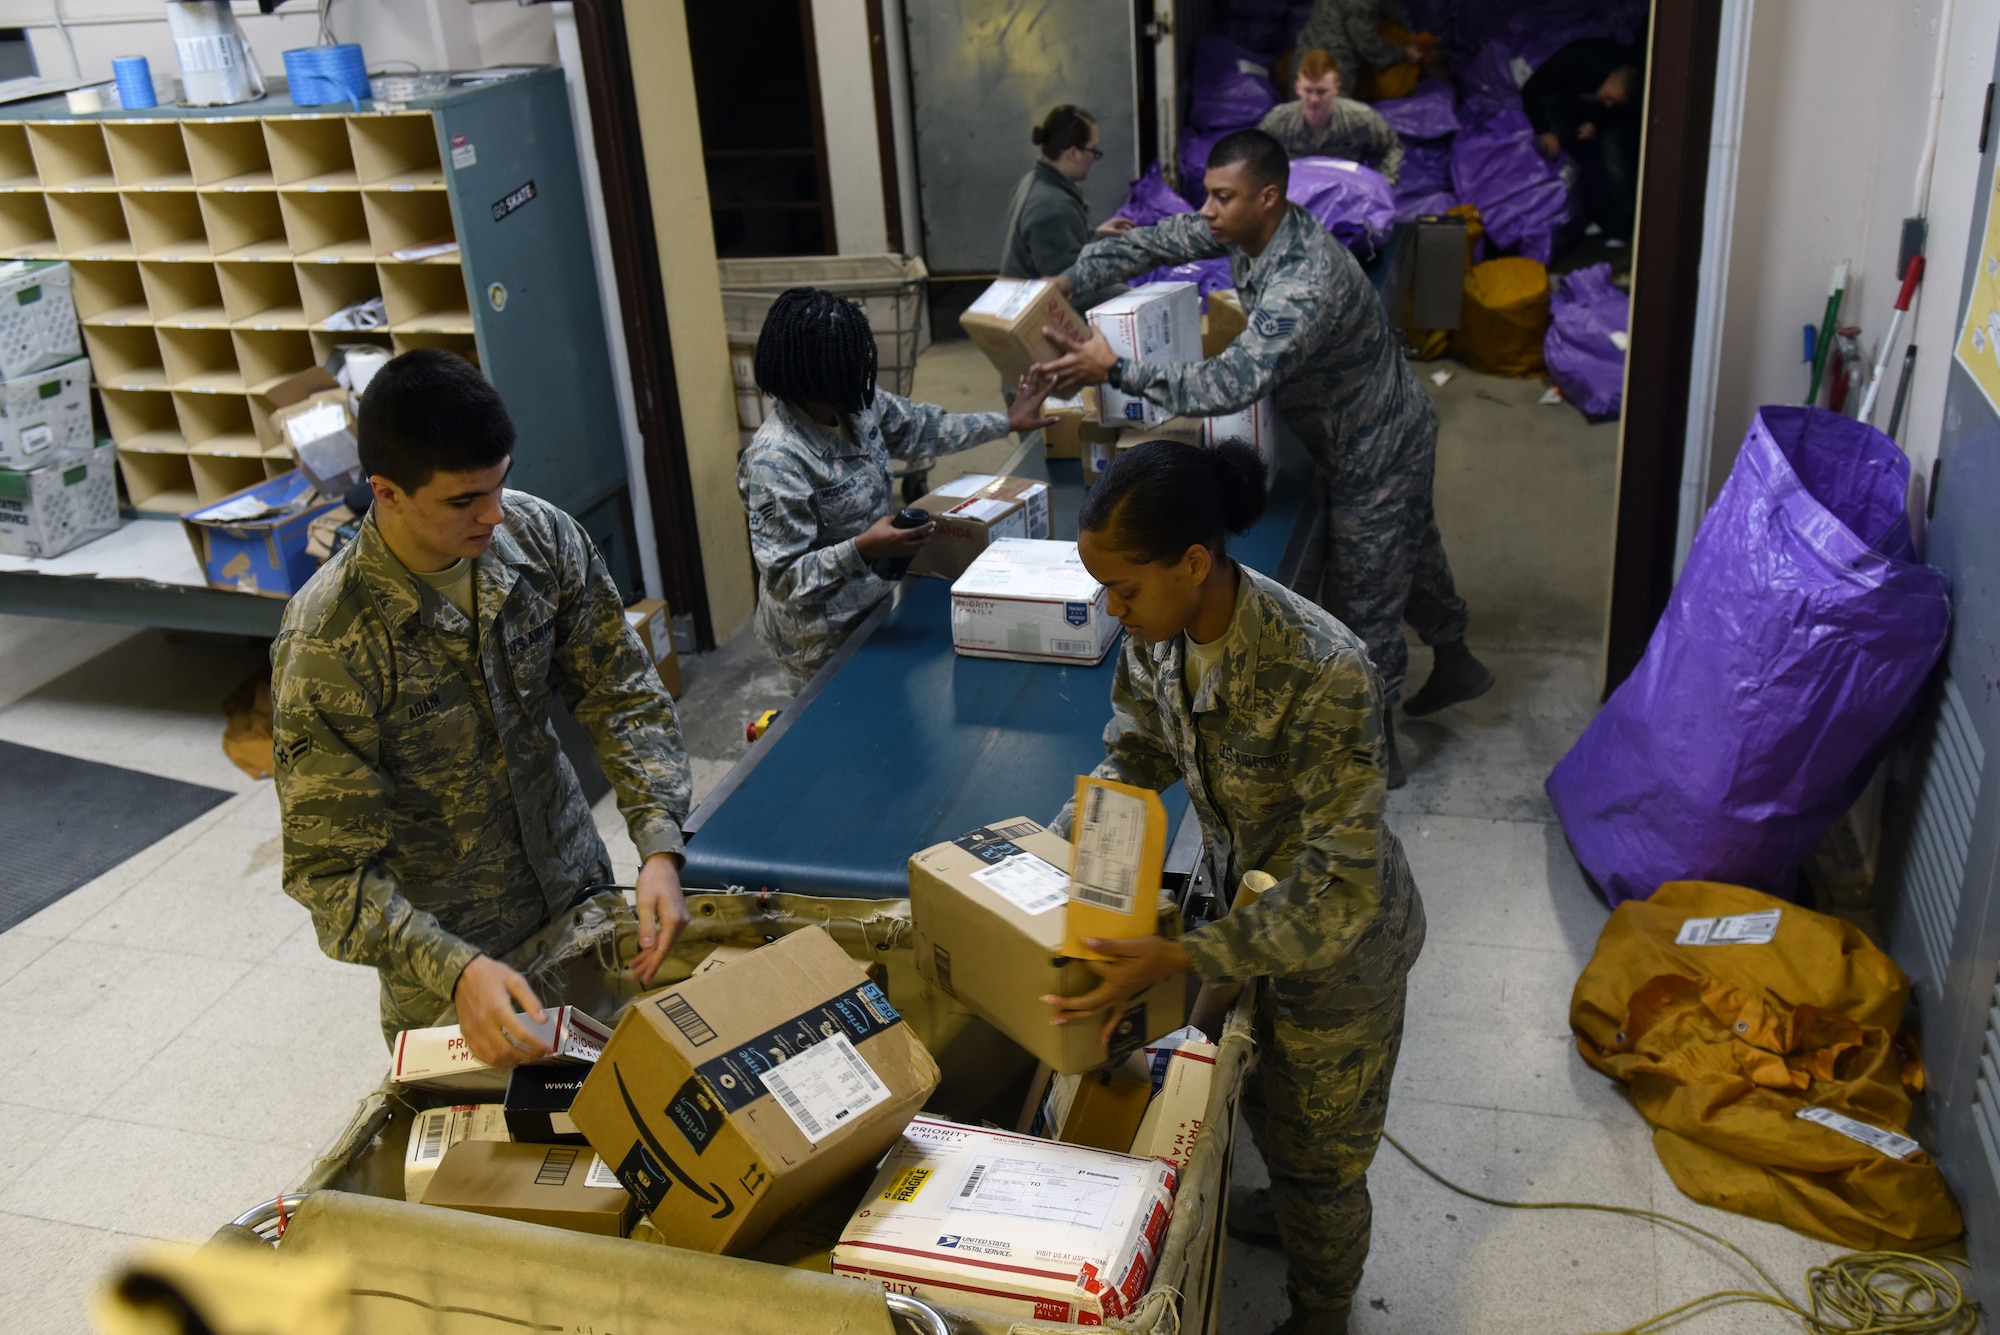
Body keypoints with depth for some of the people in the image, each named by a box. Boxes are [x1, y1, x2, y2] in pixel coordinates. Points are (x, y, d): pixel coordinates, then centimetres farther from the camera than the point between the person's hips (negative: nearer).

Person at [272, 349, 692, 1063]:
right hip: (449, 947, -4)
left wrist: (660, 847, -21)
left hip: (580, 897, 4)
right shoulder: (325, 645, -28)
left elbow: (621, 691, -7)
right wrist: (455, 971, -38)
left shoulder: (542, 536, -15)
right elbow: (330, 867, -23)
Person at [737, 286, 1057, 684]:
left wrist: (1008, 422, 15)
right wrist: (861, 549, -38)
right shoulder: (775, 460, -28)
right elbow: (783, 578, -26)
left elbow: (921, 430, 13)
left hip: (872, 600, 8)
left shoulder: (859, 405, -7)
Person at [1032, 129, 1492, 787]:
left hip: (1377, 455, -9)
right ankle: (1455, 664, 53)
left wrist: (1115, 370, -47)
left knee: (1362, 598, 5)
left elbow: (1234, 382, -48)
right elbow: (1158, 240, -2)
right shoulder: (1249, 230, -11)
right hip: (1386, 431, 9)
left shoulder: (1306, 284, -40)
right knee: (1410, 555, 29)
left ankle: (1373, 747, 23)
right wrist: (1069, 278, -13)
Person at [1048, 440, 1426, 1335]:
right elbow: (1133, 757, 2)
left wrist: (1181, 958, -38)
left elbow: (1339, 890, -34)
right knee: (1253, 1090, 32)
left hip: (1335, 940, -6)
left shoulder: (1323, 676, -40)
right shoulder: (1157, 633, -17)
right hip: (1242, 898, 7)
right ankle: (1287, 1206, 64)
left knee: (1318, 1151, 18)